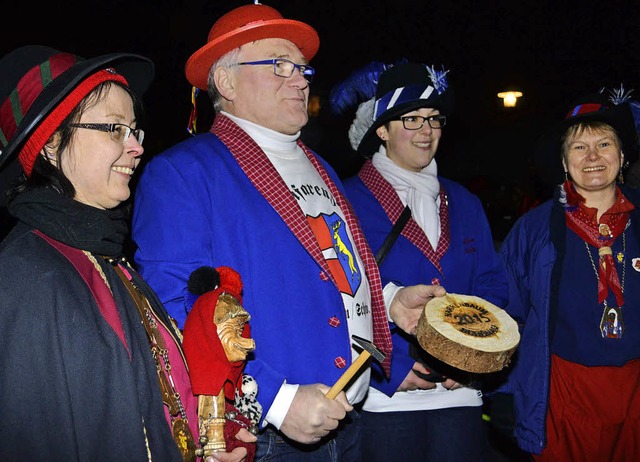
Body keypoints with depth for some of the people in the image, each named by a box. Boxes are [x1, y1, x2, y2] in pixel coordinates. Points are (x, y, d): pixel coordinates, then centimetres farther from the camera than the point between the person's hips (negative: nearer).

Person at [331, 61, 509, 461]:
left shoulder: (464, 204, 11)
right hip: (383, 397, -4)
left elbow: (492, 287, 11)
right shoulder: (347, 201, -6)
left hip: (460, 393, 5)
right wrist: (392, 368, -15)